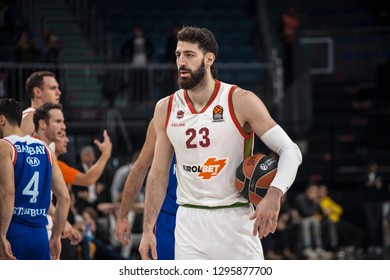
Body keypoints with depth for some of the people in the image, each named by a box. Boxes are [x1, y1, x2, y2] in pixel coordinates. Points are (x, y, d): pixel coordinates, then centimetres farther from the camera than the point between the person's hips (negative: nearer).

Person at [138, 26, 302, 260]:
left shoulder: (242, 102, -8)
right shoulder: (165, 109, 4)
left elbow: (290, 150, -11)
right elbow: (159, 173, 11)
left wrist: (274, 196, -28)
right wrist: (148, 229, 6)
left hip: (235, 221, -3)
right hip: (189, 224, 3)